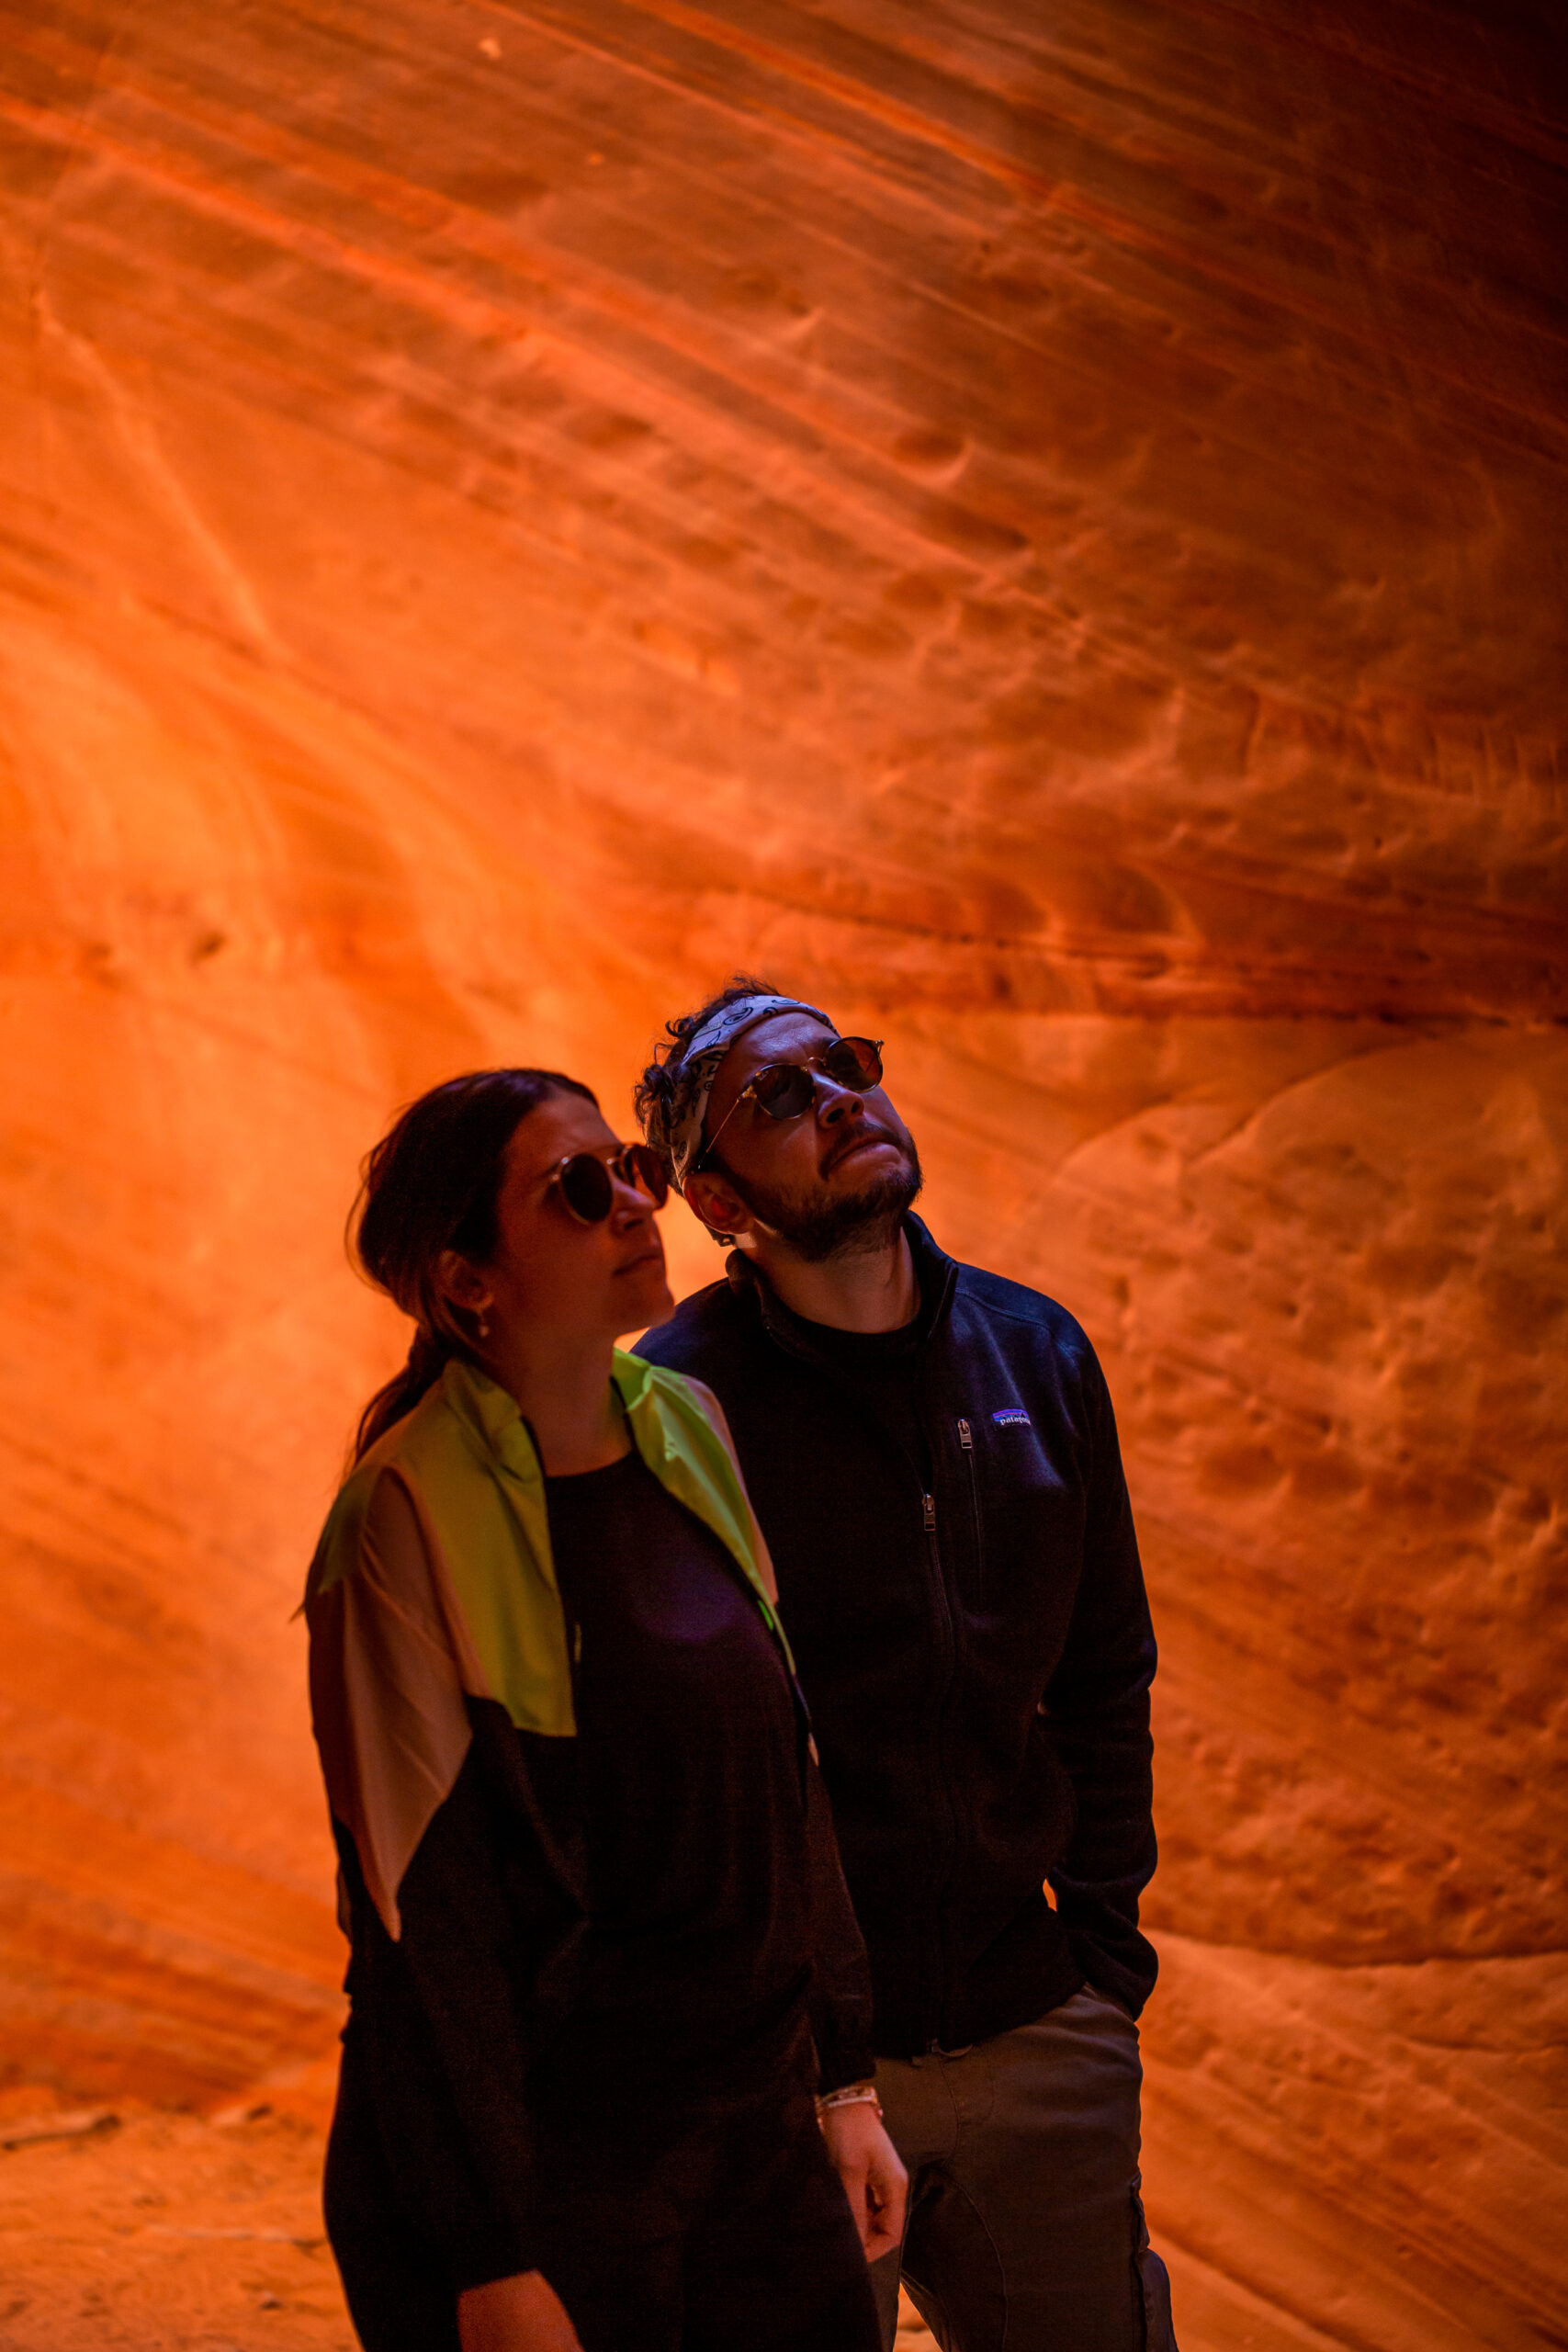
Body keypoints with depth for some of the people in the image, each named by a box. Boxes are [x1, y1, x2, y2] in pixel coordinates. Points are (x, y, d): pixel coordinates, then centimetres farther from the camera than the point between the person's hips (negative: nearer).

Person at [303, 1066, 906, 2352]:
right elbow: (422, 1916, -16)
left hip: (757, 2136, 6)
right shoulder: (414, 1521, -14)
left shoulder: (685, 1431, 6)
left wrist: (847, 2082, 12)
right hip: (550, 2171, -6)